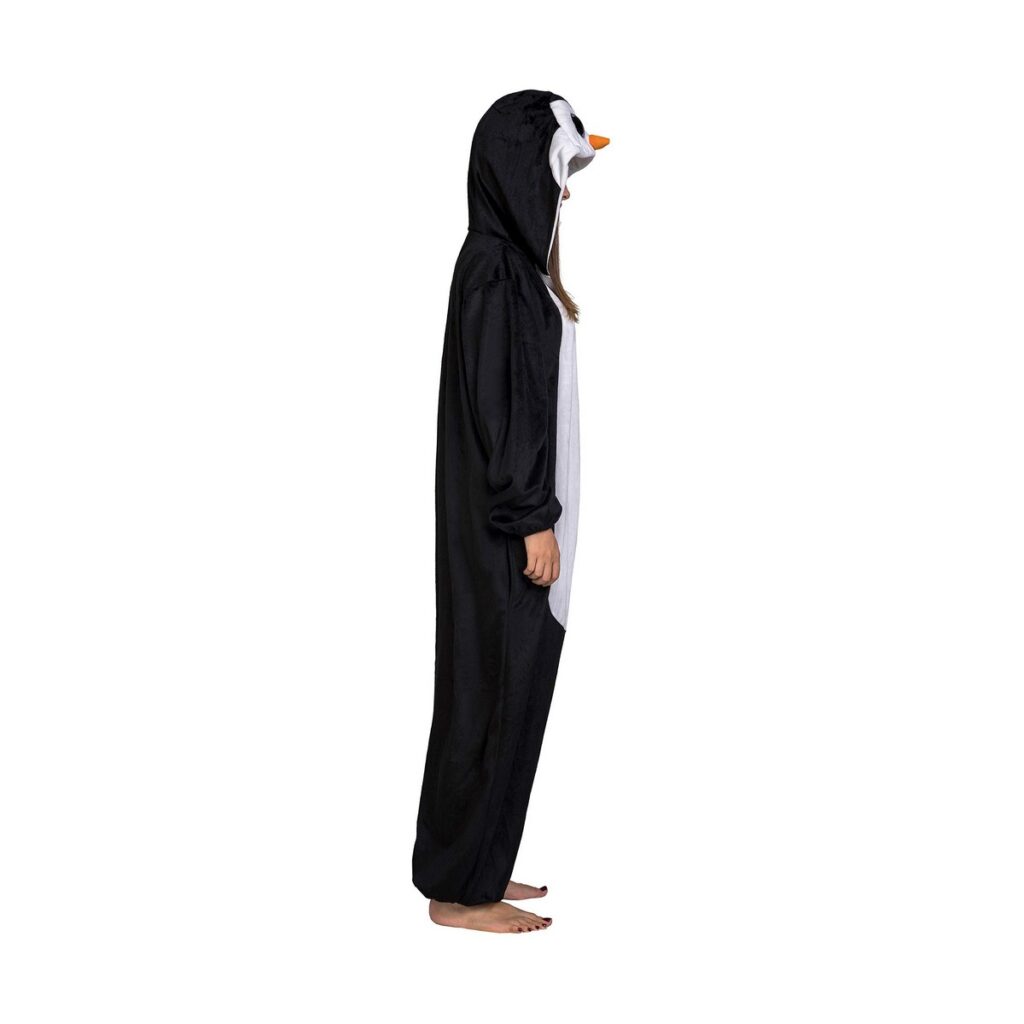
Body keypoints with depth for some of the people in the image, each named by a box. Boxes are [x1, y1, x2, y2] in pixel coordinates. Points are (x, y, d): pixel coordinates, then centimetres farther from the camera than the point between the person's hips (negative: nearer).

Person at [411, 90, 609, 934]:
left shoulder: (513, 259, 14)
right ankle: (457, 889, 9)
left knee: (510, 686, 14)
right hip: (505, 521, -10)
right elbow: (494, 404, -21)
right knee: (492, 689, -2)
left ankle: (475, 867, 25)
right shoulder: (492, 268, -17)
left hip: (517, 510, 10)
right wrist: (533, 520, -19)